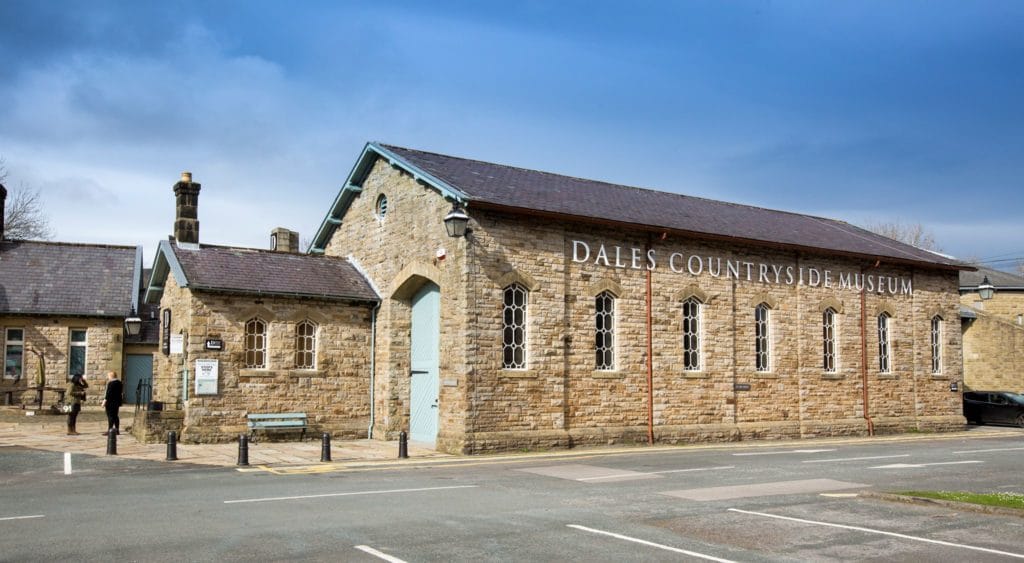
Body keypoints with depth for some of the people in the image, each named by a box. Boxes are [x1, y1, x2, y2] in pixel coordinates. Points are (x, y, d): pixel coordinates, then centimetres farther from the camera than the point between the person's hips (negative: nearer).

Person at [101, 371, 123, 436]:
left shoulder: (111, 383, -15)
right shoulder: (119, 382, 12)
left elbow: (108, 393, -19)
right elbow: (121, 392, 16)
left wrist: (105, 400, -16)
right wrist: (120, 401, 21)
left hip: (111, 402, -9)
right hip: (117, 401, 9)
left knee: (110, 416, -6)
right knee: (115, 415, 13)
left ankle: (110, 430, -8)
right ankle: (117, 430, 15)